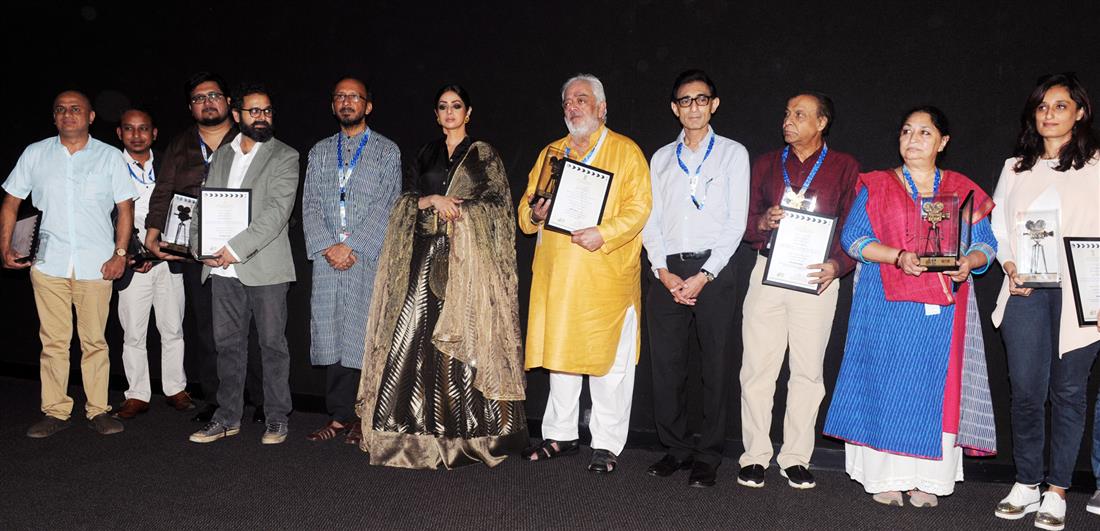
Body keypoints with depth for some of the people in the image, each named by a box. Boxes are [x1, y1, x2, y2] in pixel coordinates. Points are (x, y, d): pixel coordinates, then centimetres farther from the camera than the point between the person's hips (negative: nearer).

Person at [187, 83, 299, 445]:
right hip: (222, 269, 5)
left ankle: (276, 418, 13)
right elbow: (204, 202, 14)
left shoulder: (285, 157, -2)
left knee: (272, 344, 3)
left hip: (265, 268, -5)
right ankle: (228, 417, 22)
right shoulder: (222, 155, 15)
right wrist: (201, 246, -3)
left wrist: (237, 248, -18)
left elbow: (277, 212, -13)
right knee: (228, 344, 11)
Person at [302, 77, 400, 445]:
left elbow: (387, 205, -4)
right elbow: (310, 204, 9)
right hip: (327, 258, 4)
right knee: (330, 335, 3)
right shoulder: (319, 152, 18)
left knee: (363, 335, -5)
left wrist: (352, 247, -12)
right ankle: (339, 416, 10)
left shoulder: (387, 151, 6)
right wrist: (327, 246, -6)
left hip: (369, 258, -4)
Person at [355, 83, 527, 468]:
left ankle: (468, 429, 1)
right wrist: (432, 200, -7)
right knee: (415, 331, -5)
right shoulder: (426, 154, 18)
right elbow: (408, 200, 13)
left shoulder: (483, 154, 8)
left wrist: (457, 209, -9)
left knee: (464, 335, -7)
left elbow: (498, 202, 1)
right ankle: (421, 427, 1)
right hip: (427, 255, 3)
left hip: (468, 258, -3)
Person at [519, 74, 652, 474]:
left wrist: (603, 234, -21)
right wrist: (534, 215, -4)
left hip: (607, 275, -5)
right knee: (558, 353, 11)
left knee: (609, 361, 0)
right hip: (556, 276, 5)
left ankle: (606, 444, 10)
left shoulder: (626, 151, 3)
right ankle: (561, 436, 23)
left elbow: (638, 208, -7)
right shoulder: (551, 153, 18)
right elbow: (526, 207, 19)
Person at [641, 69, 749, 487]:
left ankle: (708, 456, 10)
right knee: (666, 363, 3)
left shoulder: (733, 154, 6)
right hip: (667, 272, 3)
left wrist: (704, 276, -10)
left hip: (712, 269, -3)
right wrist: (664, 272, -4)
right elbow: (651, 221, 10)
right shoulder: (661, 158, 16)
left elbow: (736, 221, -1)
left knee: (714, 365, 0)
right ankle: (676, 448, 16)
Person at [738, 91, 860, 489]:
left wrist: (836, 265, -14)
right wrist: (762, 222, -9)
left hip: (816, 277, -1)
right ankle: (756, 456, 7)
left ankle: (795, 458, 14)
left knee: (808, 370, 3)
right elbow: (745, 224, 14)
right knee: (757, 367, -2)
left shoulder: (845, 167, 7)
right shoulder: (767, 164, 14)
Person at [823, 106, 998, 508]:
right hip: (888, 304, -1)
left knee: (936, 387, 1)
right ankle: (884, 477, 6)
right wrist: (898, 257, -17)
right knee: (886, 384, -3)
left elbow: (985, 244, 9)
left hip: (944, 307, 2)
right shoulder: (877, 186, 8)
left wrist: (968, 262, -14)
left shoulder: (963, 190, 13)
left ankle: (926, 480, 9)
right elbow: (853, 237, -2)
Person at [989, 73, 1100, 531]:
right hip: (1025, 292, 2)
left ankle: (1056, 491, 12)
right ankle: (1026, 484, 15)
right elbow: (997, 226, 15)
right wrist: (1010, 267, -2)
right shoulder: (1015, 168, 15)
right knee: (1026, 390, 2)